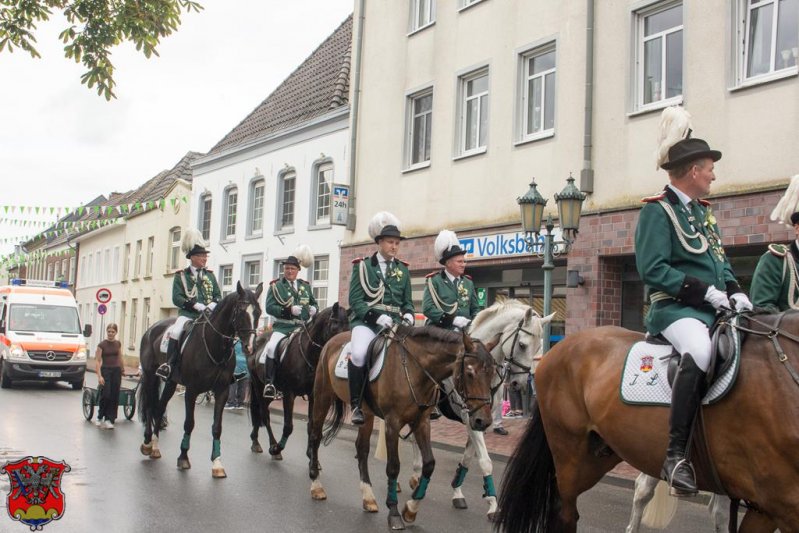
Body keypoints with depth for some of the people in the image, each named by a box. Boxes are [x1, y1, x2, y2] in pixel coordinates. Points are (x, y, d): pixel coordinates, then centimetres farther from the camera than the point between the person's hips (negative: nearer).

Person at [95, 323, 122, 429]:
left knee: (114, 397, 0)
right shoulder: (102, 344, -6)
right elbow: (97, 361, -8)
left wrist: (120, 372, 20)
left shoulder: (118, 344, 6)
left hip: (116, 371, 4)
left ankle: (109, 420, 5)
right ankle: (100, 417, 7)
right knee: (105, 395, -12)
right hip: (105, 371, -4)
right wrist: (99, 376, -17)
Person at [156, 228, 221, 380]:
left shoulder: (210, 275, 17)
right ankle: (169, 365, -22)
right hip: (188, 313, -3)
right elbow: (177, 298, -5)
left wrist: (212, 305, -9)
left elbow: (218, 296, 14)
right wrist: (198, 306, -16)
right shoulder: (181, 276, 6)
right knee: (176, 331, -30)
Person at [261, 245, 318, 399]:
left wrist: (314, 309, -1)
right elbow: (269, 307, -7)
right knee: (272, 347, -28)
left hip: (303, 327, 4)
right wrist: (289, 310, -20)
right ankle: (270, 382, -23)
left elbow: (314, 303, 25)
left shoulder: (305, 286, 16)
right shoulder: (276, 286, 3)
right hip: (282, 327, -4)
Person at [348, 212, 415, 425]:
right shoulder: (363, 266, 5)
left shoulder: (402, 269, 16)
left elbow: (407, 301, 19)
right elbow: (355, 300, -3)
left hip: (394, 323, 4)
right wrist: (376, 317, -18)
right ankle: (356, 404, -19)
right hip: (366, 320, -4)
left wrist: (408, 316, -5)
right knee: (359, 353, -33)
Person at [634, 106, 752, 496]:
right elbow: (652, 269, -15)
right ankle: (675, 454, -35)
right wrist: (705, 291, -18)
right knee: (700, 351, -37)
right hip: (676, 308, -9)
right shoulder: (657, 210, -6)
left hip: (714, 309, 9)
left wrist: (735, 291, 3)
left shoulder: (704, 212, 20)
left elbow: (721, 262, 24)